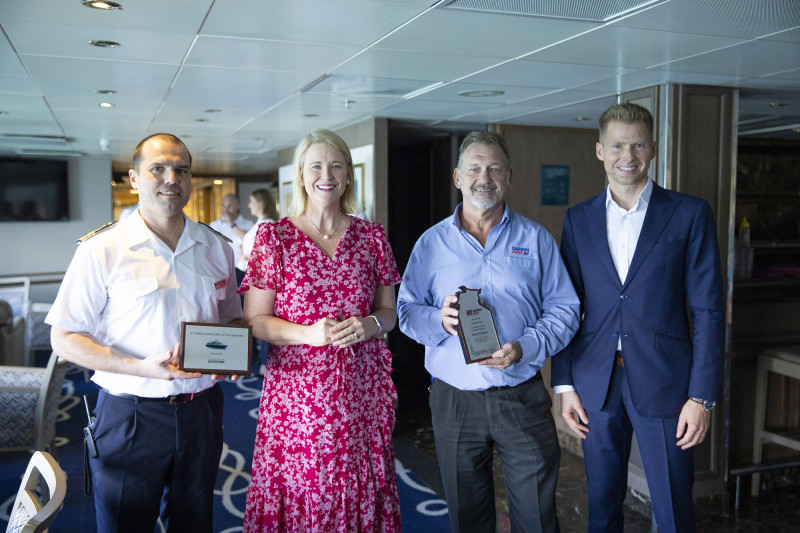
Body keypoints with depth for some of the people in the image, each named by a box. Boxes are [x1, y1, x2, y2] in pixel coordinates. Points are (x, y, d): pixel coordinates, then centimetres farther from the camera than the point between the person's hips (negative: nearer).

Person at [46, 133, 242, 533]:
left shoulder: (217, 248, 7)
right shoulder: (102, 250, -7)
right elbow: (64, 338, -8)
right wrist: (141, 368, -20)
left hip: (201, 411, 4)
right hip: (129, 415, -3)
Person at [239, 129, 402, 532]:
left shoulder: (372, 236, 8)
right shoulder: (274, 237, 0)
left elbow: (389, 311, 13)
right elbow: (255, 321, -1)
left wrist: (370, 324, -9)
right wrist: (308, 334, -17)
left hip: (362, 393, 2)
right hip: (296, 391, -2)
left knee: (361, 494, 6)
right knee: (296, 493, 3)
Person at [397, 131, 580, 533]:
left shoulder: (536, 239, 5)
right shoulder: (432, 243, 5)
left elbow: (563, 309, 0)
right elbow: (406, 311, 4)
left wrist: (526, 347, -16)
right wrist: (438, 320, -18)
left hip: (523, 397, 0)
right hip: (454, 400, 1)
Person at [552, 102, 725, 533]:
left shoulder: (690, 214, -2)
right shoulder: (579, 218, 6)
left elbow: (708, 311, -4)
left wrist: (702, 396, -9)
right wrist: (564, 383, 2)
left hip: (664, 383, -2)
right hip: (596, 383, 3)